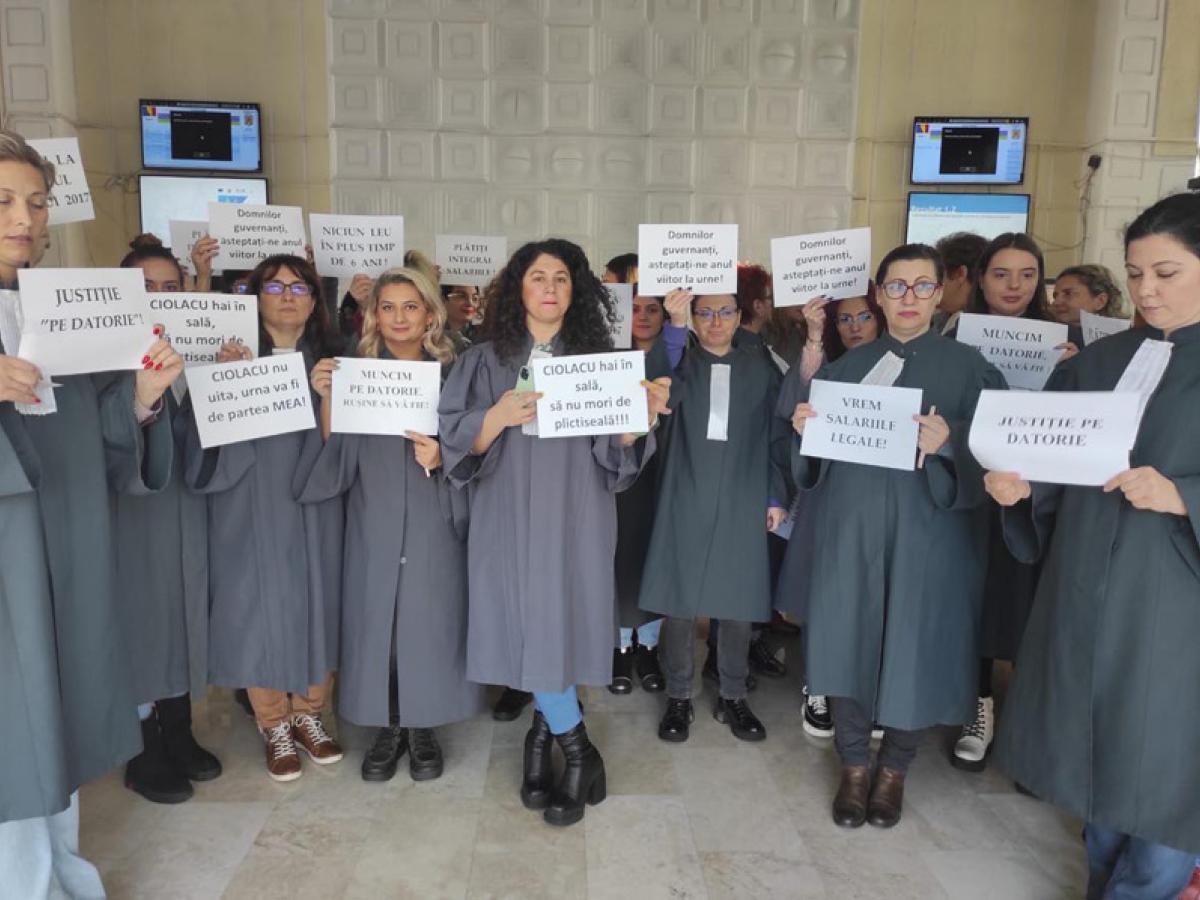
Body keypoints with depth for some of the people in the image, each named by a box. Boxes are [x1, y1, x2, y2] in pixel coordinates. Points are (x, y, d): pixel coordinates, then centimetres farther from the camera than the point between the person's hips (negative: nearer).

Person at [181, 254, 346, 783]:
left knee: (315, 608, 8)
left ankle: (307, 713, 25)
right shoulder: (232, 357, 1)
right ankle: (274, 726, 18)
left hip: (313, 507, 2)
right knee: (260, 610, 2)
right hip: (251, 507, -2)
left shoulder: (327, 361, 8)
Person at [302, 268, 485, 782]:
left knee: (428, 620, 2)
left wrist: (441, 457, -15)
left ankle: (423, 728, 18)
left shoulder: (449, 375, 4)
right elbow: (336, 457, 0)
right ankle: (388, 729, 20)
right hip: (374, 523, 1)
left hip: (432, 525, -1)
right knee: (376, 620, 4)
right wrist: (325, 398, -12)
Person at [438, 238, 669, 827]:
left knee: (558, 628, -3)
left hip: (574, 519, 0)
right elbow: (456, 444, -3)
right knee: (531, 630, 1)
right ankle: (577, 752, 22)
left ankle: (543, 736, 21)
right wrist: (498, 417, -22)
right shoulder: (485, 362, 4)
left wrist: (640, 416, -19)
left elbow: (614, 454, 1)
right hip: (510, 517, 0)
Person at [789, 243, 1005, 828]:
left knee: (914, 649, 4)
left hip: (928, 533, -2)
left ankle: (894, 768, 26)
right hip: (850, 527, 2)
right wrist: (803, 426, -10)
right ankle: (854, 766, 23)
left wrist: (949, 440, -24)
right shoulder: (846, 366, 10)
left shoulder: (968, 367, 2)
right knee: (848, 643, 3)